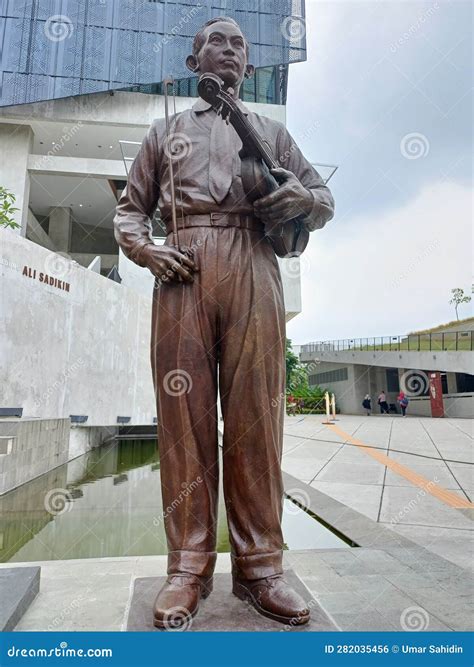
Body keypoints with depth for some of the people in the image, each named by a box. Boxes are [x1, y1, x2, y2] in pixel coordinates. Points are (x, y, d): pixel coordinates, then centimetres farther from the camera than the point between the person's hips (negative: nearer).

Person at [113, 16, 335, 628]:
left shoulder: (272, 131, 28)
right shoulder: (166, 129, 28)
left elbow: (324, 201, 23)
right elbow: (129, 209, 22)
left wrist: (302, 199, -1)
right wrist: (145, 249, 0)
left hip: (253, 268, 0)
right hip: (181, 270, 1)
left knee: (255, 414, -7)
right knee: (183, 412, -6)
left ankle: (259, 566, 3)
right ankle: (188, 567, 4)